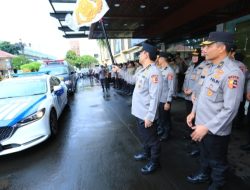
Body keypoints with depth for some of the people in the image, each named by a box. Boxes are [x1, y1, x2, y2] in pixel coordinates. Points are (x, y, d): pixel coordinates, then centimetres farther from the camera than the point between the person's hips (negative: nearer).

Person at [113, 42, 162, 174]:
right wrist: (119, 71, 21)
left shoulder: (154, 73, -23)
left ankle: (154, 162, 32)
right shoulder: (142, 70, 9)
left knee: (152, 139, 11)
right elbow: (132, 79, 26)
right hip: (140, 113, 10)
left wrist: (150, 117, -26)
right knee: (144, 136, 27)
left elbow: (154, 97, -27)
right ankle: (146, 153, 50)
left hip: (146, 115, -10)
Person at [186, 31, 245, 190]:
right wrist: (194, 112, 10)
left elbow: (230, 109, -25)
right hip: (202, 124, 8)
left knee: (217, 161, 19)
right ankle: (204, 174, 53)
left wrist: (207, 127, -23)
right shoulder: (213, 68, 4)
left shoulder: (232, 73, -24)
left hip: (216, 130, -8)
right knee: (204, 154, 29)